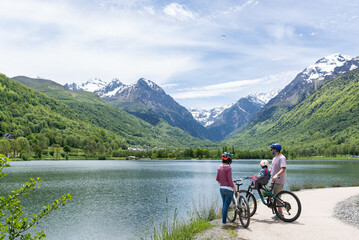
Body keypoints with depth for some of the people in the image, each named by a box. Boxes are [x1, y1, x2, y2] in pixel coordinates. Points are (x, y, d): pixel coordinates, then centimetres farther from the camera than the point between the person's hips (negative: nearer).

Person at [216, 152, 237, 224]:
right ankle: (224, 221, 7)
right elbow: (230, 180, -17)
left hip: (221, 188, 7)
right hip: (228, 189, -7)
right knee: (226, 205, 2)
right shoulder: (228, 168, -16)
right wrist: (235, 189, -7)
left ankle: (223, 219, 23)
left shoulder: (219, 167, 5)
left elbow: (217, 179, 10)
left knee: (224, 204, 18)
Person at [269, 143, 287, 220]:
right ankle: (279, 213, 20)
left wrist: (276, 175, -40)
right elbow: (271, 169, 22)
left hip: (279, 181, -10)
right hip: (274, 181, 10)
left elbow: (283, 169, -26)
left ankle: (280, 214, -1)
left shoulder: (281, 158, -14)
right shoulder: (274, 158, 17)